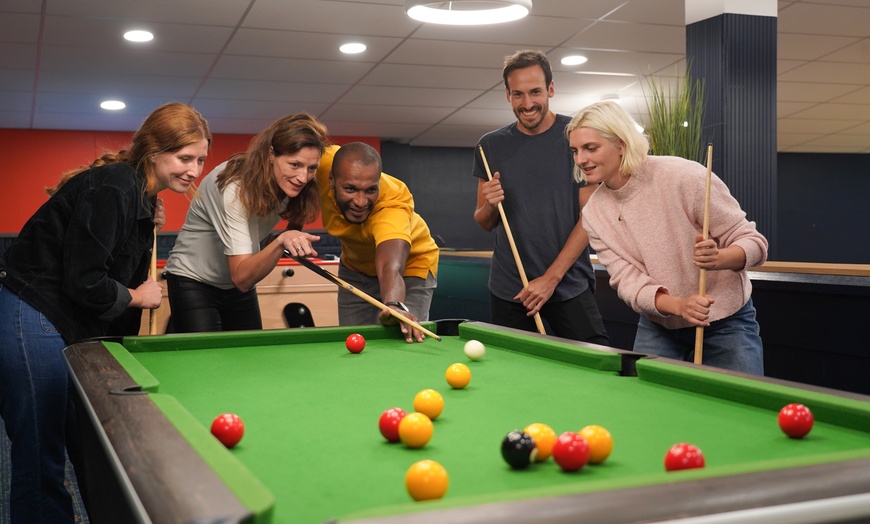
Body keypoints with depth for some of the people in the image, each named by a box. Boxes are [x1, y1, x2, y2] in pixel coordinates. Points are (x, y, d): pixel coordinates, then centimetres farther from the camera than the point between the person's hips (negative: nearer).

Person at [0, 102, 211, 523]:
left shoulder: (142, 198, 11)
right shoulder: (111, 187, -18)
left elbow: (129, 275, 16)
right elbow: (82, 282, -20)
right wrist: (136, 297, -7)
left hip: (69, 329, 10)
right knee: (41, 460, -6)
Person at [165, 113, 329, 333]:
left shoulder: (287, 182, -13)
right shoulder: (235, 187, -31)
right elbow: (241, 278, -36)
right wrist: (280, 242, -50)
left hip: (242, 281, 6)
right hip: (194, 282, -6)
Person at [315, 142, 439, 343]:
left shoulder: (393, 202, -41)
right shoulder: (322, 165, -29)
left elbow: (391, 267, -56)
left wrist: (394, 305, -78)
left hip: (410, 267, -4)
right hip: (354, 265, 4)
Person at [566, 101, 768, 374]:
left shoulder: (684, 176, -22)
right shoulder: (594, 213, -8)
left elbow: (753, 241, -16)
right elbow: (628, 281, -14)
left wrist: (717, 259, -39)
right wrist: (679, 305, -33)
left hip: (727, 324, -3)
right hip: (658, 327, 4)